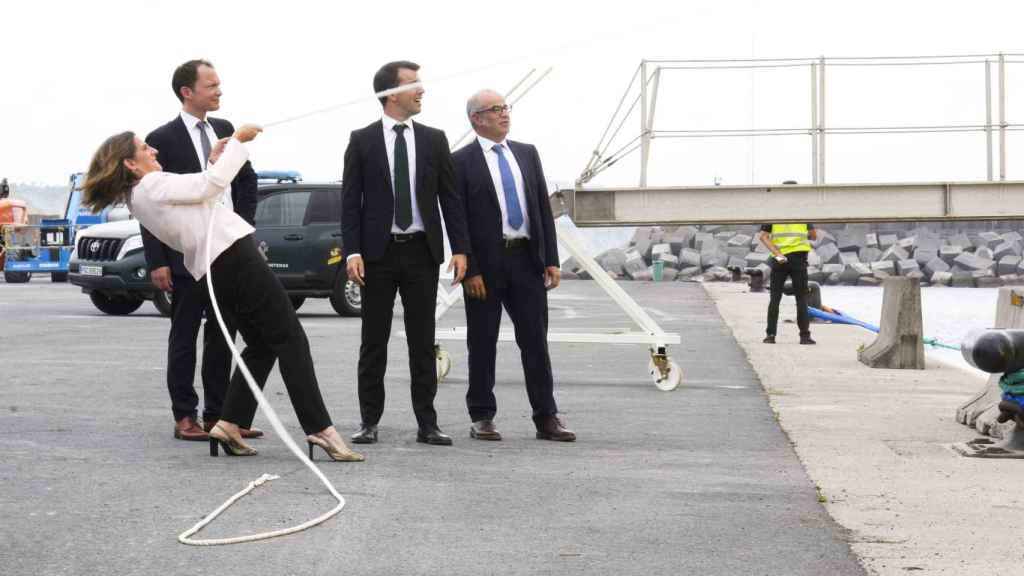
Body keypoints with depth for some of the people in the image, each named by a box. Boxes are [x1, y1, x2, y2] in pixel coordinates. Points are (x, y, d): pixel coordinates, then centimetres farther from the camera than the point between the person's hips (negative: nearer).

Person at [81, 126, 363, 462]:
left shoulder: (139, 197, 18)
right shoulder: (152, 186, -10)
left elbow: (199, 195, 21)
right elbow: (211, 185, -14)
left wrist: (214, 162, 17)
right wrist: (238, 140, -4)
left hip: (214, 271, 10)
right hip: (233, 255, -10)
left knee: (261, 347, 15)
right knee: (290, 340, -8)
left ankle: (230, 424, 7)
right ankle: (320, 430, -13)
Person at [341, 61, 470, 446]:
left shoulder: (434, 140, 7)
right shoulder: (362, 141, 1)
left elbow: (450, 198, 7)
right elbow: (350, 201, -1)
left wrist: (460, 248, -2)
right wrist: (352, 252, -10)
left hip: (422, 252, 2)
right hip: (378, 252, -2)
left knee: (423, 342, 5)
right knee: (374, 342, 4)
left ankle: (426, 424, 9)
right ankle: (369, 421, 12)